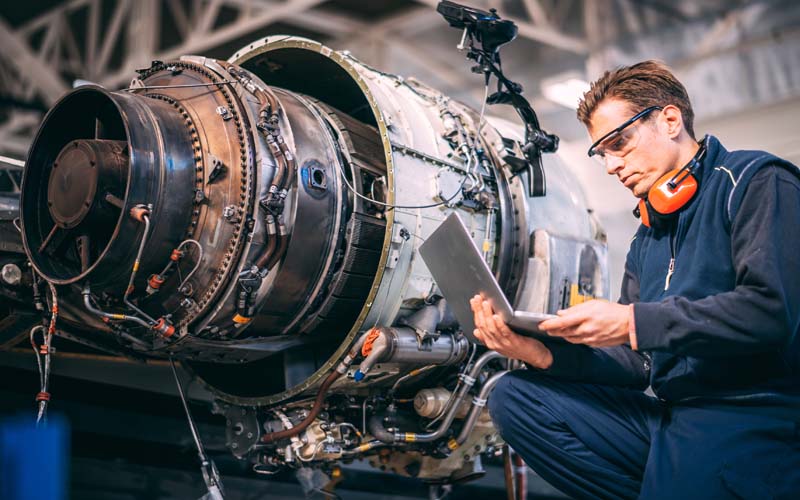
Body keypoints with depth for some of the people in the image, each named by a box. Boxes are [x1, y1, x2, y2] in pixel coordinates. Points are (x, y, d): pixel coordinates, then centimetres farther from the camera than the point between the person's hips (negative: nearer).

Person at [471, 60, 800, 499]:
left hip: (753, 422, -9)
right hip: (672, 418, 9)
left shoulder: (757, 183, -2)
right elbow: (638, 362, 15)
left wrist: (633, 322, -19)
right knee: (514, 397, -3)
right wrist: (544, 352, -3)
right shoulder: (647, 238, 23)